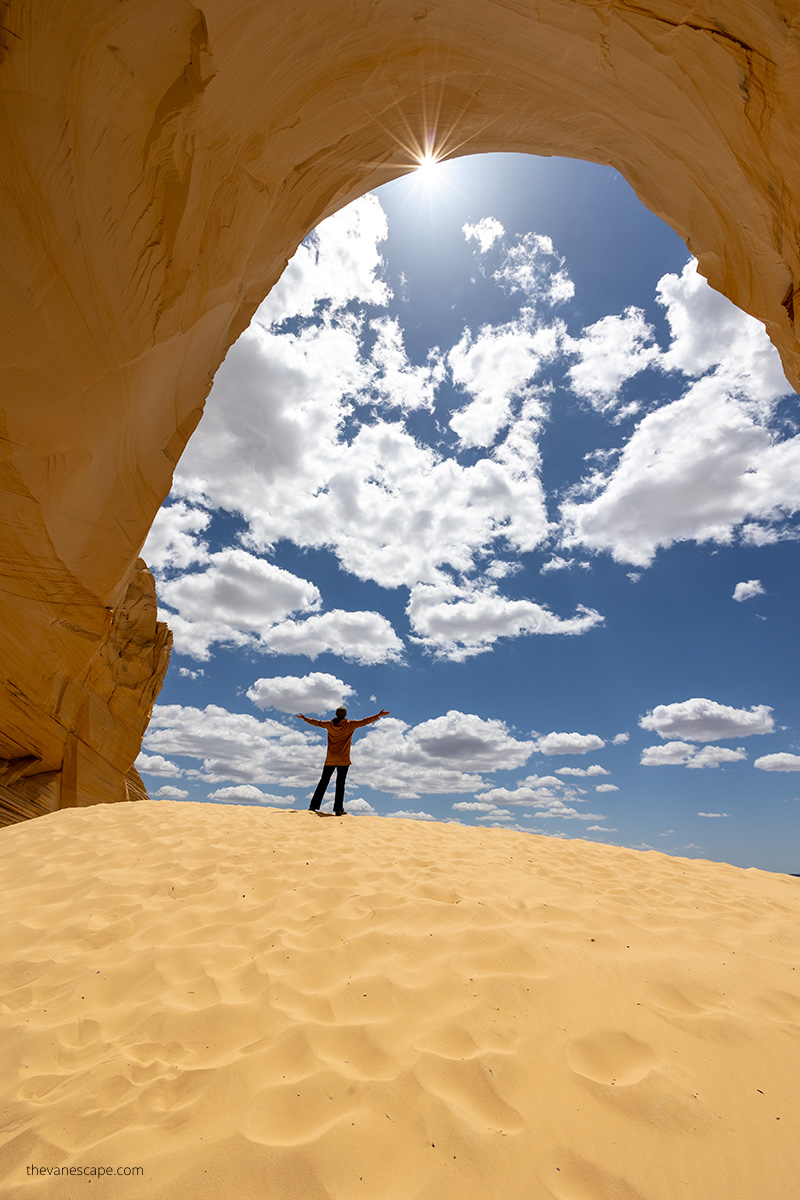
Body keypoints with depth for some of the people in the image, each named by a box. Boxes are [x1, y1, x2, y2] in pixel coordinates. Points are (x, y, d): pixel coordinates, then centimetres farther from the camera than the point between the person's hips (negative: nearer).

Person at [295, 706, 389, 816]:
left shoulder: (329, 724, 4)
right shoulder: (350, 725, -4)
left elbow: (316, 722, 16)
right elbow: (364, 721, -4)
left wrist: (304, 718, 31)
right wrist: (379, 715, 1)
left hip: (330, 760, 3)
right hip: (343, 761, -3)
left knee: (323, 782, 11)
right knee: (340, 784, 0)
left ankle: (313, 806, 14)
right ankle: (338, 810, -1)